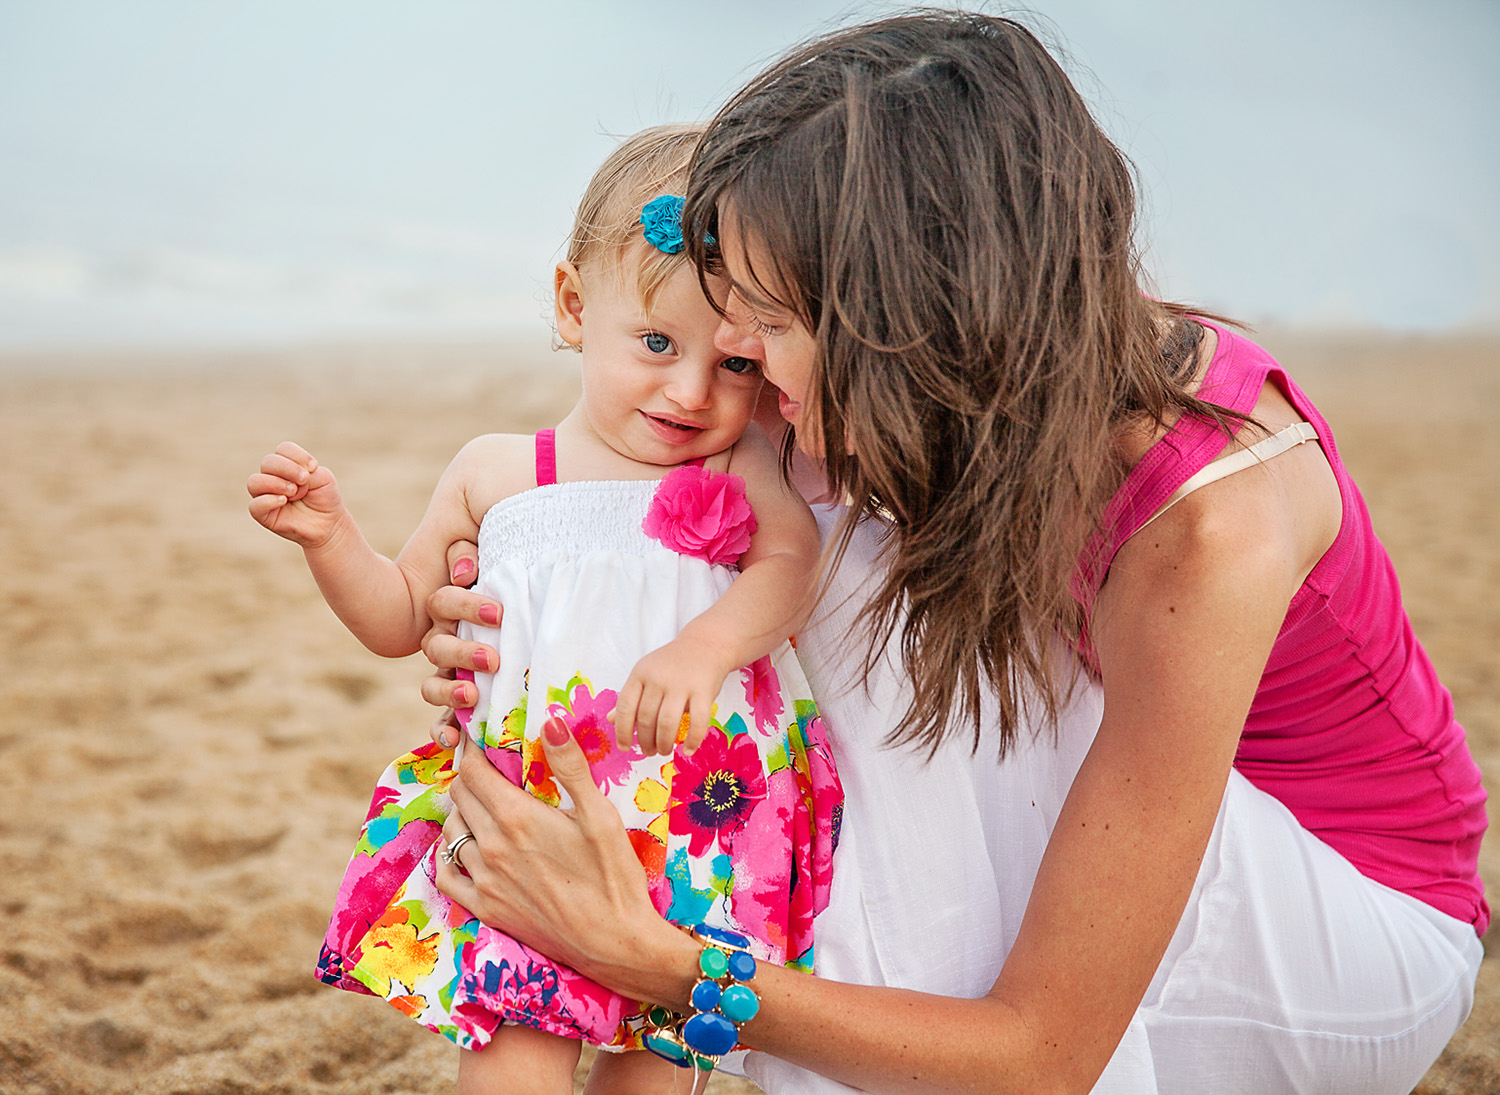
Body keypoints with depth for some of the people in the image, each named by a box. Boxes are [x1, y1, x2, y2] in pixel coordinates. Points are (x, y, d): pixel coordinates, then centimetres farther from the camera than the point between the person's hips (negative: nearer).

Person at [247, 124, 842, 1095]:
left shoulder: (744, 461, 5)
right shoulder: (496, 474, 7)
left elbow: (791, 562, -12)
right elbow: (400, 620, 16)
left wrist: (705, 647, -29)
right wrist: (328, 534, 0)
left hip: (706, 817, 0)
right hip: (532, 807, 0)